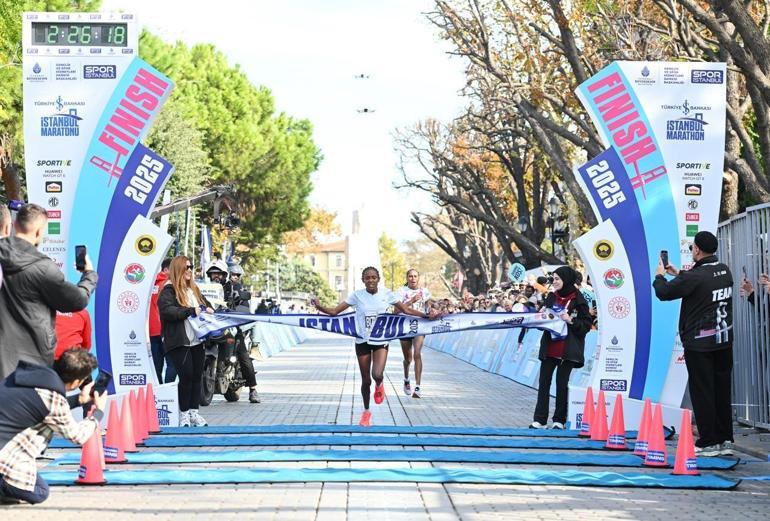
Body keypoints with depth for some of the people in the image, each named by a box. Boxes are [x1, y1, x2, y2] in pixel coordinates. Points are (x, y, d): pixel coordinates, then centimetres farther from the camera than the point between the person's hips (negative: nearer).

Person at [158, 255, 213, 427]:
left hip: (197, 341, 7)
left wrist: (208, 309, 7)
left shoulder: (193, 289, 18)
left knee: (197, 376, 6)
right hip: (179, 342, -7)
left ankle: (193, 412, 14)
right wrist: (191, 311, -24)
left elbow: (205, 303, 32)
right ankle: (184, 413, 4)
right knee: (186, 375, -9)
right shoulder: (169, 290, -7)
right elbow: (167, 310, -22)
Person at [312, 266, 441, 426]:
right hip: (363, 341, 0)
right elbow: (334, 311, -9)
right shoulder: (357, 296, -8)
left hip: (381, 341, 0)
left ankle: (379, 385, 17)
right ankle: (366, 412, 29)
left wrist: (426, 315, -4)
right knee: (366, 380, 6)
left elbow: (406, 310, 4)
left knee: (377, 375, -22)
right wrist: (319, 307, -27)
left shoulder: (387, 294, -5)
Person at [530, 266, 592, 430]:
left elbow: (587, 324, -6)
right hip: (549, 347, 5)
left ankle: (559, 420, 9)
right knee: (544, 381, 2)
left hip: (568, 349, -5)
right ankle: (540, 419, 4)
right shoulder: (551, 297, 10)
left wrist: (571, 320, -19)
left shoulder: (577, 300, -6)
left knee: (562, 382, 0)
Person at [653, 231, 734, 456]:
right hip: (724, 340, 7)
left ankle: (708, 443, 1)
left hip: (699, 343, -7)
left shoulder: (695, 277, -19)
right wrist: (679, 273, 29)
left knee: (702, 392, -1)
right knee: (722, 391, 12)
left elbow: (663, 292, -10)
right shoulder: (724, 271, 5)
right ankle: (725, 440, 17)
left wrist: (660, 276, 11)